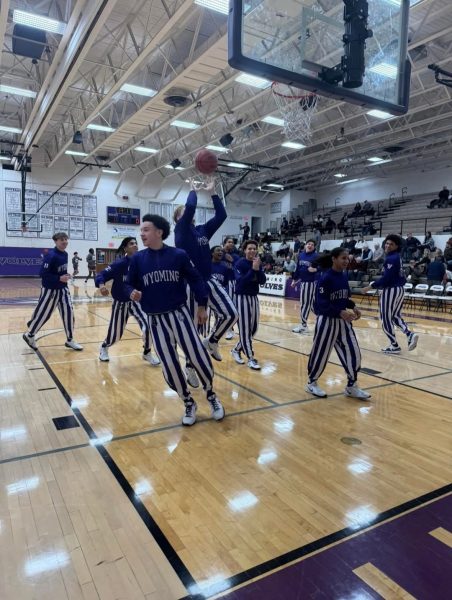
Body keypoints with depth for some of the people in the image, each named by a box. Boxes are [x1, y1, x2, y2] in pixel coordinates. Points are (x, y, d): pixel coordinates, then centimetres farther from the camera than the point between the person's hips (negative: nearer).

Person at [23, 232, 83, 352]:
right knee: (43, 314, 6)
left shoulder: (65, 254, 3)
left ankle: (70, 340, 13)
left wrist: (66, 276, 1)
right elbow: (42, 274, -23)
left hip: (63, 289, 7)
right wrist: (59, 278, -26)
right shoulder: (51, 256, -22)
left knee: (69, 312, 1)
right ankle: (29, 335, 31)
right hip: (50, 290, -7)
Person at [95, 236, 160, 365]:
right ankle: (104, 347, 47)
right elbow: (101, 275, -21)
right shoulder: (120, 264, -17)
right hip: (120, 303, -2)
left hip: (136, 301, 2)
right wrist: (101, 285, -41)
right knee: (115, 335, 11)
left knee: (148, 326, -18)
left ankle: (147, 353, 10)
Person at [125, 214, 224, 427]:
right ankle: (189, 404, 27)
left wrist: (202, 306, 2)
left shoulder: (178, 255, -5)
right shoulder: (138, 258, 0)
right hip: (155, 320, 2)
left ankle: (211, 396, 25)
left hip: (179, 314, -2)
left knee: (198, 358, -3)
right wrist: (132, 293, -16)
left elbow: (195, 279, 2)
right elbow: (129, 284, 7)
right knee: (169, 367, 4)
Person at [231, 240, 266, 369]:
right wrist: (253, 269, -25)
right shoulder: (240, 264, -11)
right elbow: (241, 281, -23)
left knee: (253, 327, 12)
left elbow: (262, 281, -2)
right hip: (242, 297, -7)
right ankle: (251, 359, 3)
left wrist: (258, 269, -16)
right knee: (245, 329, -3)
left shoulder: (258, 263, 6)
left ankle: (236, 350, 30)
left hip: (254, 297, 7)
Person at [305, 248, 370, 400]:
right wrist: (341, 312, -29)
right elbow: (321, 304, -21)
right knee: (320, 353, 6)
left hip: (343, 320, 7)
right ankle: (311, 383, 27)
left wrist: (353, 307, -1)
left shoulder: (344, 276, 5)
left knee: (353, 352, 5)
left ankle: (351, 386, 21)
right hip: (327, 320, -7)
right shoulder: (325, 278, -17)